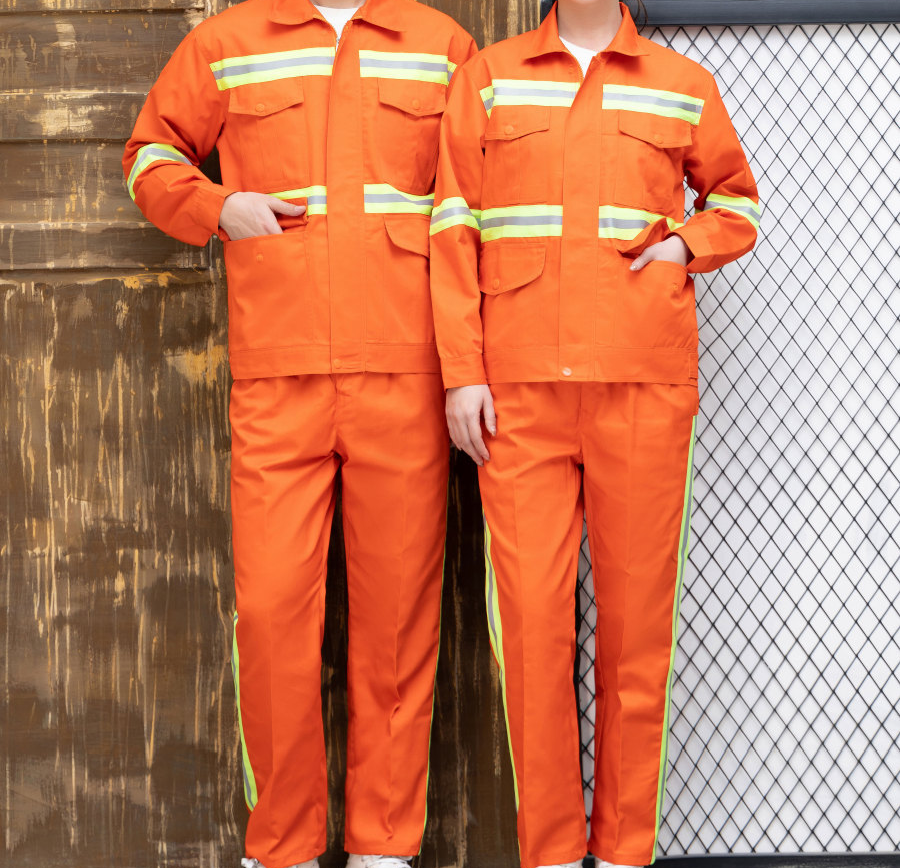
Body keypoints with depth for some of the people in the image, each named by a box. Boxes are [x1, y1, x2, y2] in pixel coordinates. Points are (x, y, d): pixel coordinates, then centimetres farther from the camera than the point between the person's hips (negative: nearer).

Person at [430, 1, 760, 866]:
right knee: (532, 615, -3)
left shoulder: (684, 85, 10)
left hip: (644, 388, 0)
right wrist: (461, 373, -2)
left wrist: (687, 246, -1)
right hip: (519, 392, 0)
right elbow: (454, 232, 6)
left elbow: (735, 204, 22)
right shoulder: (487, 77, 9)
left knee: (637, 615, 2)